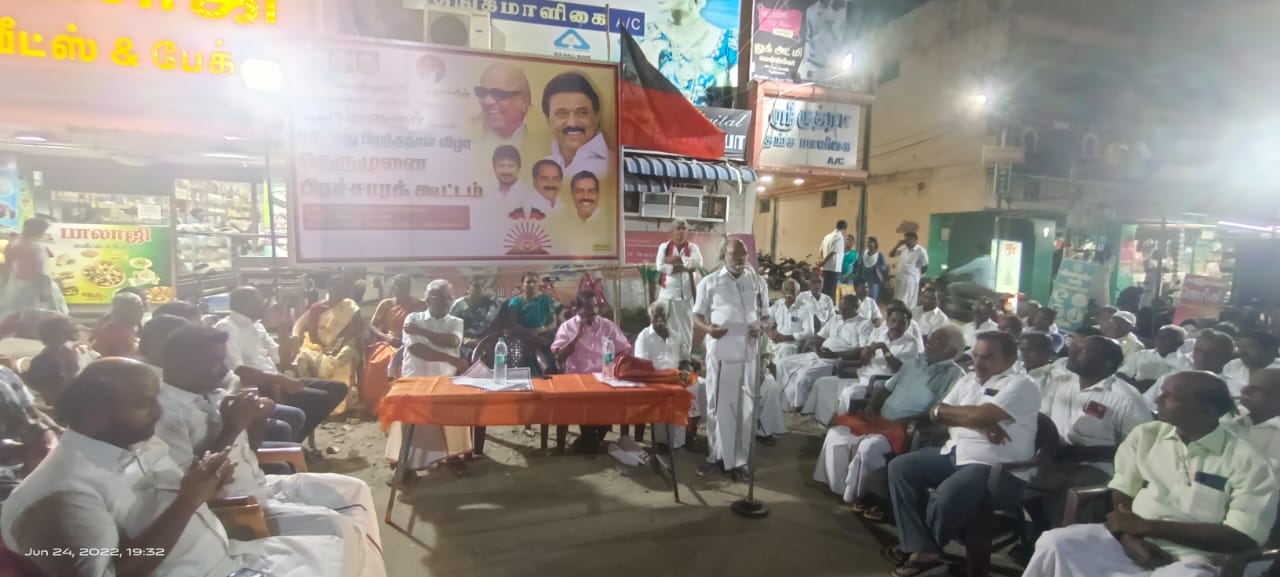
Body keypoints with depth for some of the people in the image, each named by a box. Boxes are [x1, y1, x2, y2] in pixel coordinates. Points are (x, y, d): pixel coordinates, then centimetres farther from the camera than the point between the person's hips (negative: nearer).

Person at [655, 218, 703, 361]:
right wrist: (684, 267, -12)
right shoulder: (664, 247, 4)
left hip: (686, 295, 1)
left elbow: (698, 262, -14)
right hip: (667, 294, -1)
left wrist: (677, 259, -15)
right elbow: (660, 267, -12)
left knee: (686, 329, 6)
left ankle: (684, 360, 18)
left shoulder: (692, 247, 6)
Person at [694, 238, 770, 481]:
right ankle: (716, 454, 24)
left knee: (746, 407, 6)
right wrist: (708, 328, -17)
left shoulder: (757, 282, 8)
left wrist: (761, 328, -10)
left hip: (749, 352, 1)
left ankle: (739, 460, 17)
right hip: (720, 352, -1)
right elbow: (697, 315, 5)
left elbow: (765, 315, 13)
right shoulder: (709, 283, 2)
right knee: (717, 405, 8)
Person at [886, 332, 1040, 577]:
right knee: (900, 467, -4)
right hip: (955, 454, 9)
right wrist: (978, 424, -10)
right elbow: (936, 414, 6)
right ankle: (922, 548, -8)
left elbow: (980, 416, -23)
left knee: (946, 497, -32)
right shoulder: (969, 380, 14)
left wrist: (944, 411, -4)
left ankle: (928, 547, 2)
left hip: (999, 469, -8)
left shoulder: (1021, 386, -9)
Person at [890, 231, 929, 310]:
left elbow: (925, 267, -7)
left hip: (911, 281, -6)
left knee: (908, 304, -1)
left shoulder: (921, 251, -12)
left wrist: (915, 273, 4)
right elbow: (891, 254, 12)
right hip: (900, 279, 7)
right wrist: (898, 245, 0)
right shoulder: (903, 248, 5)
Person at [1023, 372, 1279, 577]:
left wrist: (1147, 526, -12)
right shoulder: (1145, 435, 9)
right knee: (1055, 543, -25)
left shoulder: (1247, 463, -3)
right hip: (1131, 542, 3)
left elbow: (1241, 539, -9)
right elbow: (1120, 495, 9)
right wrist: (1129, 536, -12)